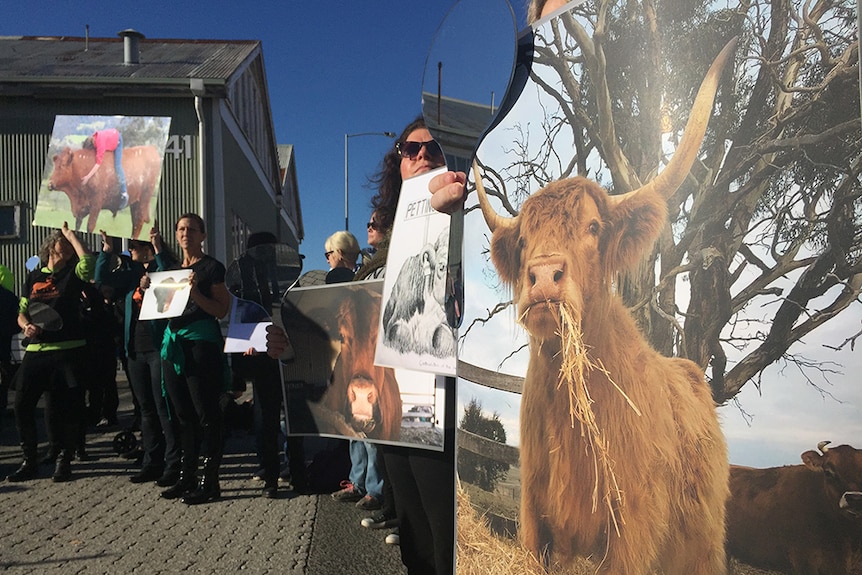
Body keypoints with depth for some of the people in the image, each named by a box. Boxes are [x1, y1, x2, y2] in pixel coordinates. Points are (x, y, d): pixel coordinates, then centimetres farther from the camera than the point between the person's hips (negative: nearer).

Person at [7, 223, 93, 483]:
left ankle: (64, 459, 16)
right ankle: (29, 460, 18)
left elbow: (88, 260, -20)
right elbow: (21, 313, 19)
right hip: (36, 351, 4)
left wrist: (70, 233, -6)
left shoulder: (73, 273, 4)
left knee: (63, 409, 0)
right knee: (22, 405, 2)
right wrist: (26, 326, -4)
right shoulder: (34, 277, 15)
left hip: (69, 351, -4)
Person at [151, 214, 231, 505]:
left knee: (207, 415, -4)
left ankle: (210, 482, 2)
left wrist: (196, 293, -22)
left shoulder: (212, 267, -2)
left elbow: (222, 310, -6)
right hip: (173, 342, 7)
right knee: (184, 415, 12)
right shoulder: (173, 267, 18)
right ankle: (187, 477, 20)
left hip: (201, 342, -7)